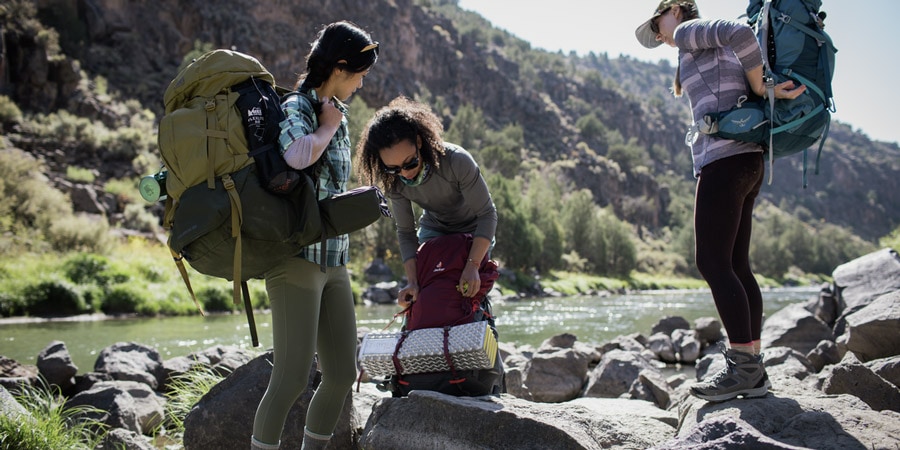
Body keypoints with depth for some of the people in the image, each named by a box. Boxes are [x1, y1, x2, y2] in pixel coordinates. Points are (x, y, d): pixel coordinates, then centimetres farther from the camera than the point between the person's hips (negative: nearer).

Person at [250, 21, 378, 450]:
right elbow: (296, 156, -32)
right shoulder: (295, 107, -9)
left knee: (343, 374, 8)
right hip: (297, 258, -8)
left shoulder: (337, 113, 17)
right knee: (291, 379, -10)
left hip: (333, 263, 9)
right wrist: (327, 127, -14)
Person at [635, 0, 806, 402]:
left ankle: (743, 365, -13)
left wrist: (760, 87, -11)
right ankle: (755, 372, 6)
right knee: (735, 265, 6)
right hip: (747, 162, 10)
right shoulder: (717, 53, 29)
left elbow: (740, 33, -18)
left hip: (725, 158, -10)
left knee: (712, 263, -11)